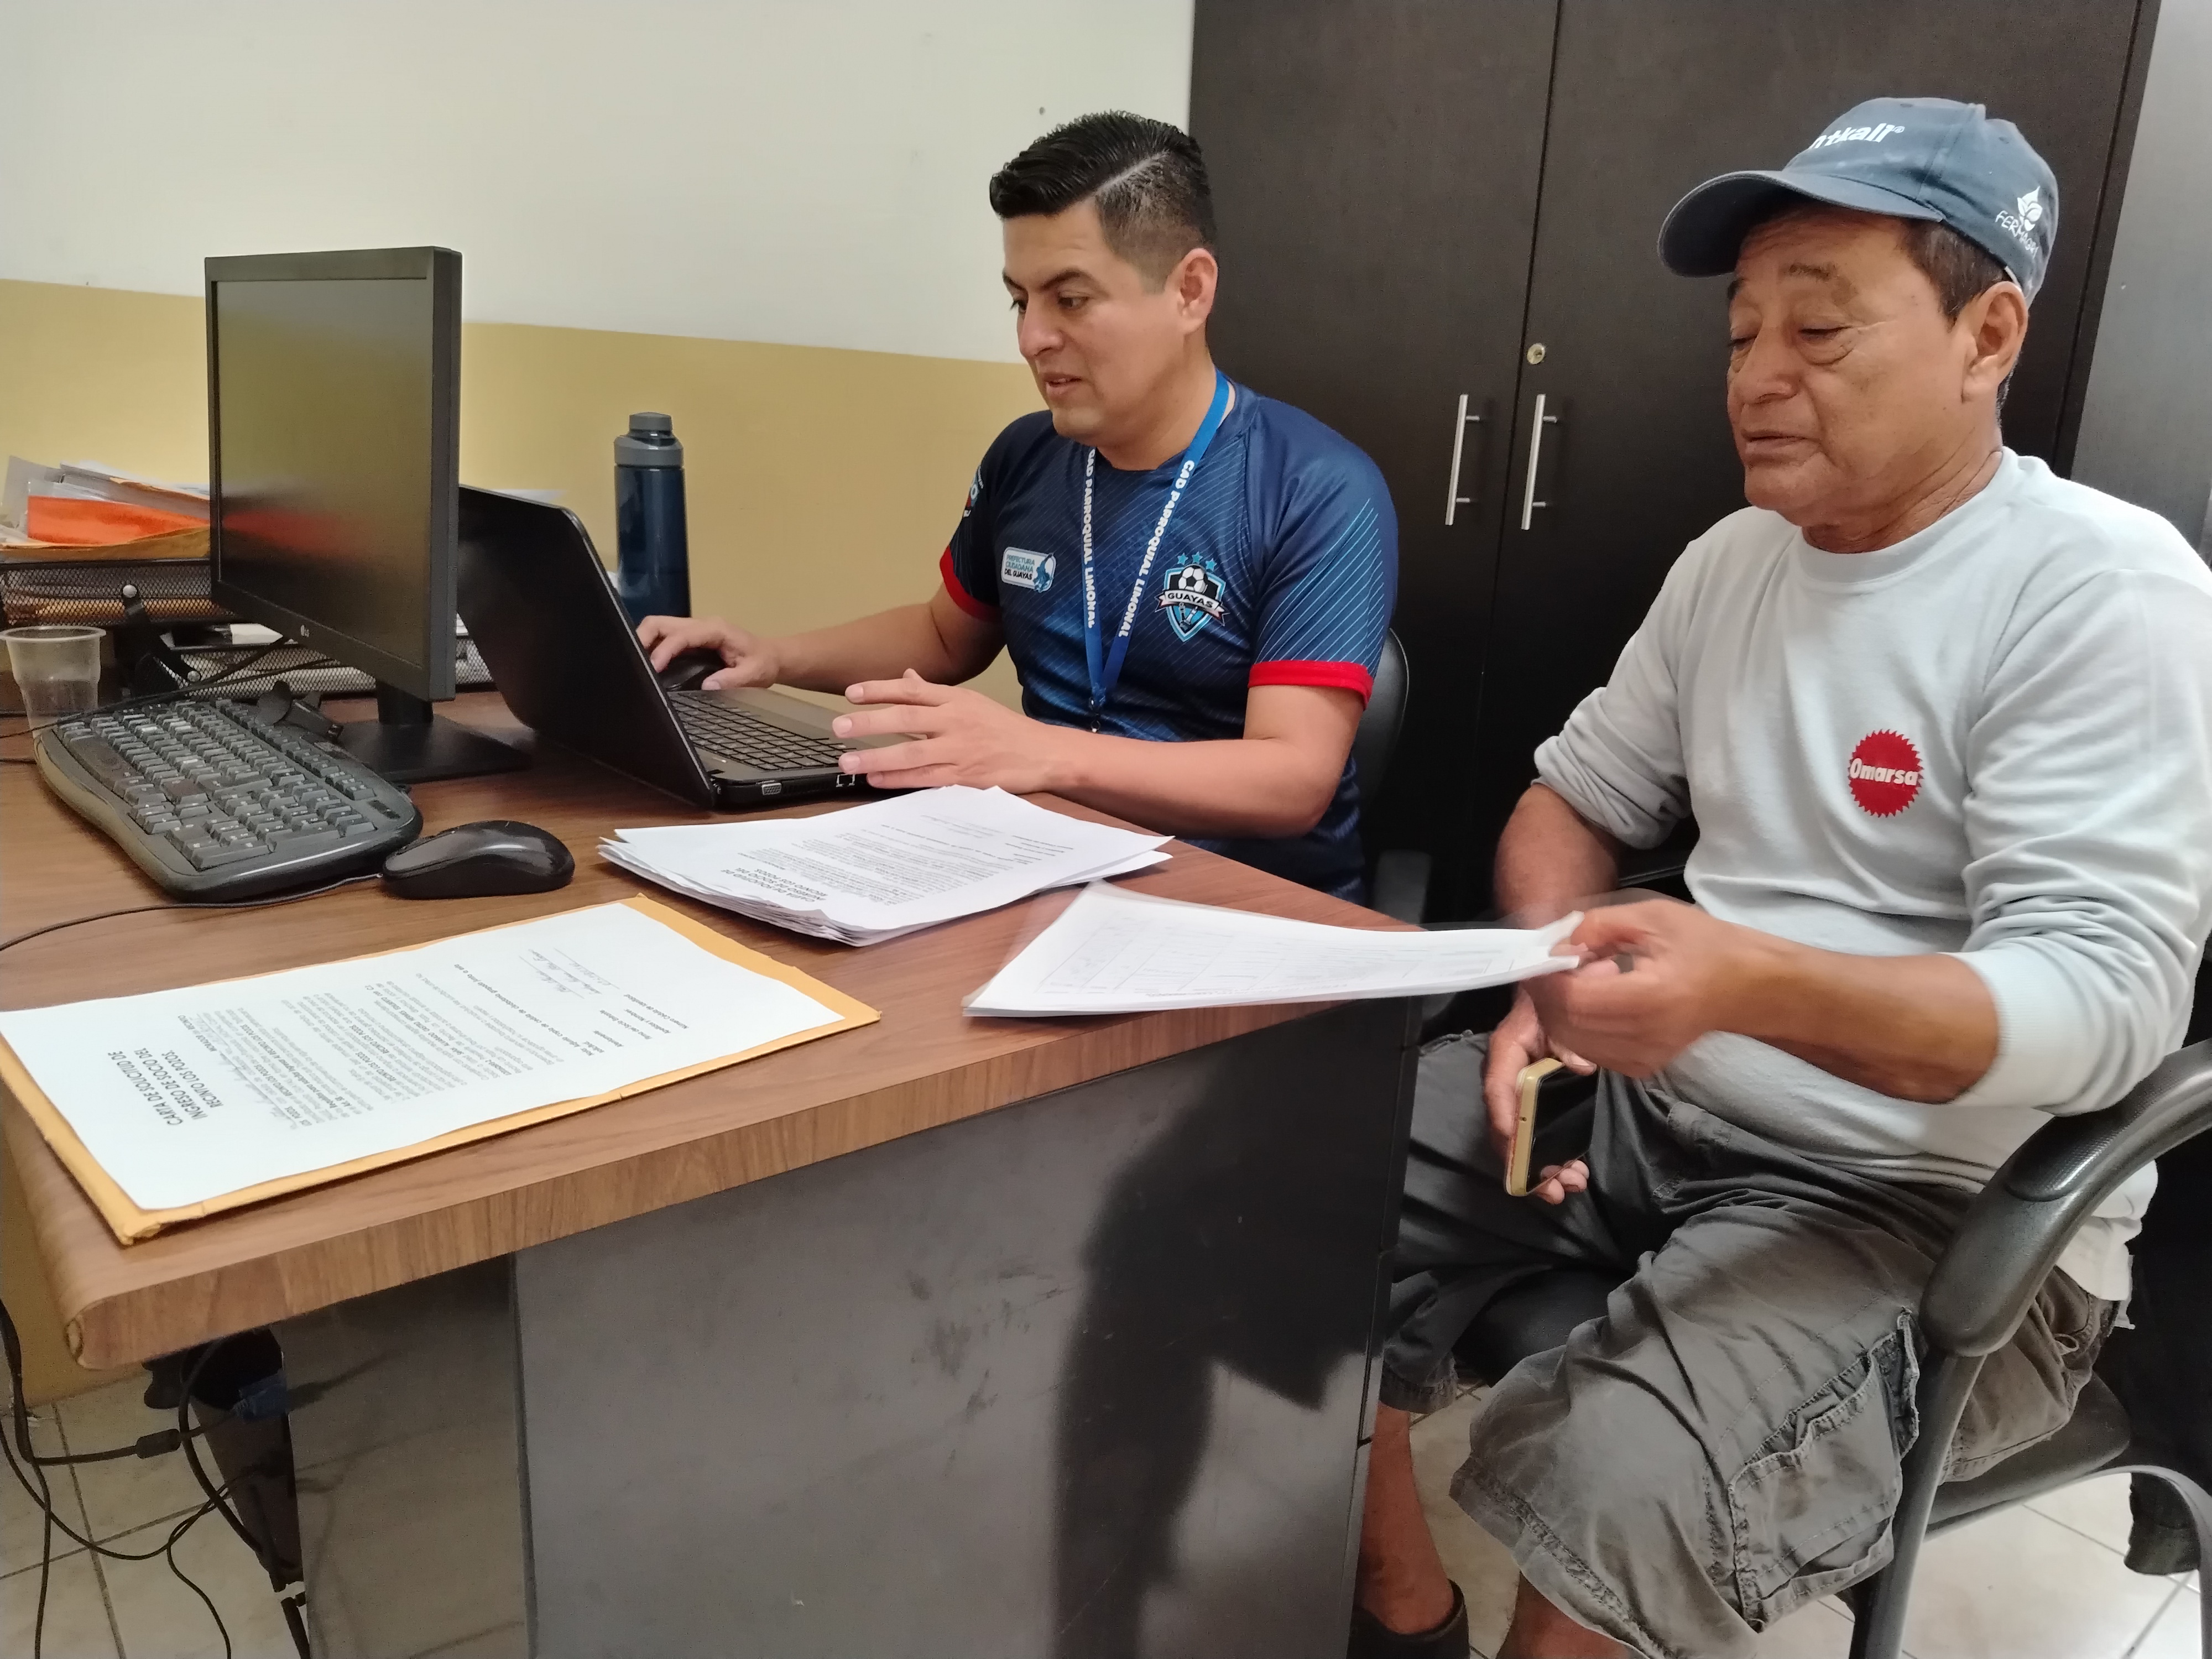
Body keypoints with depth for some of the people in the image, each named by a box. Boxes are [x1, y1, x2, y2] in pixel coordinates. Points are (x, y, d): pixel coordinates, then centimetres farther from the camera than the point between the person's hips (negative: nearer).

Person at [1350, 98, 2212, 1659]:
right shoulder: (1736, 556, 8)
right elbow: (1575, 797, 13)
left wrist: (1746, 982, -38)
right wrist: (1555, 986, -8)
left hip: (1938, 1210, -6)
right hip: (1647, 1105, 7)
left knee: (1606, 1488, -31)